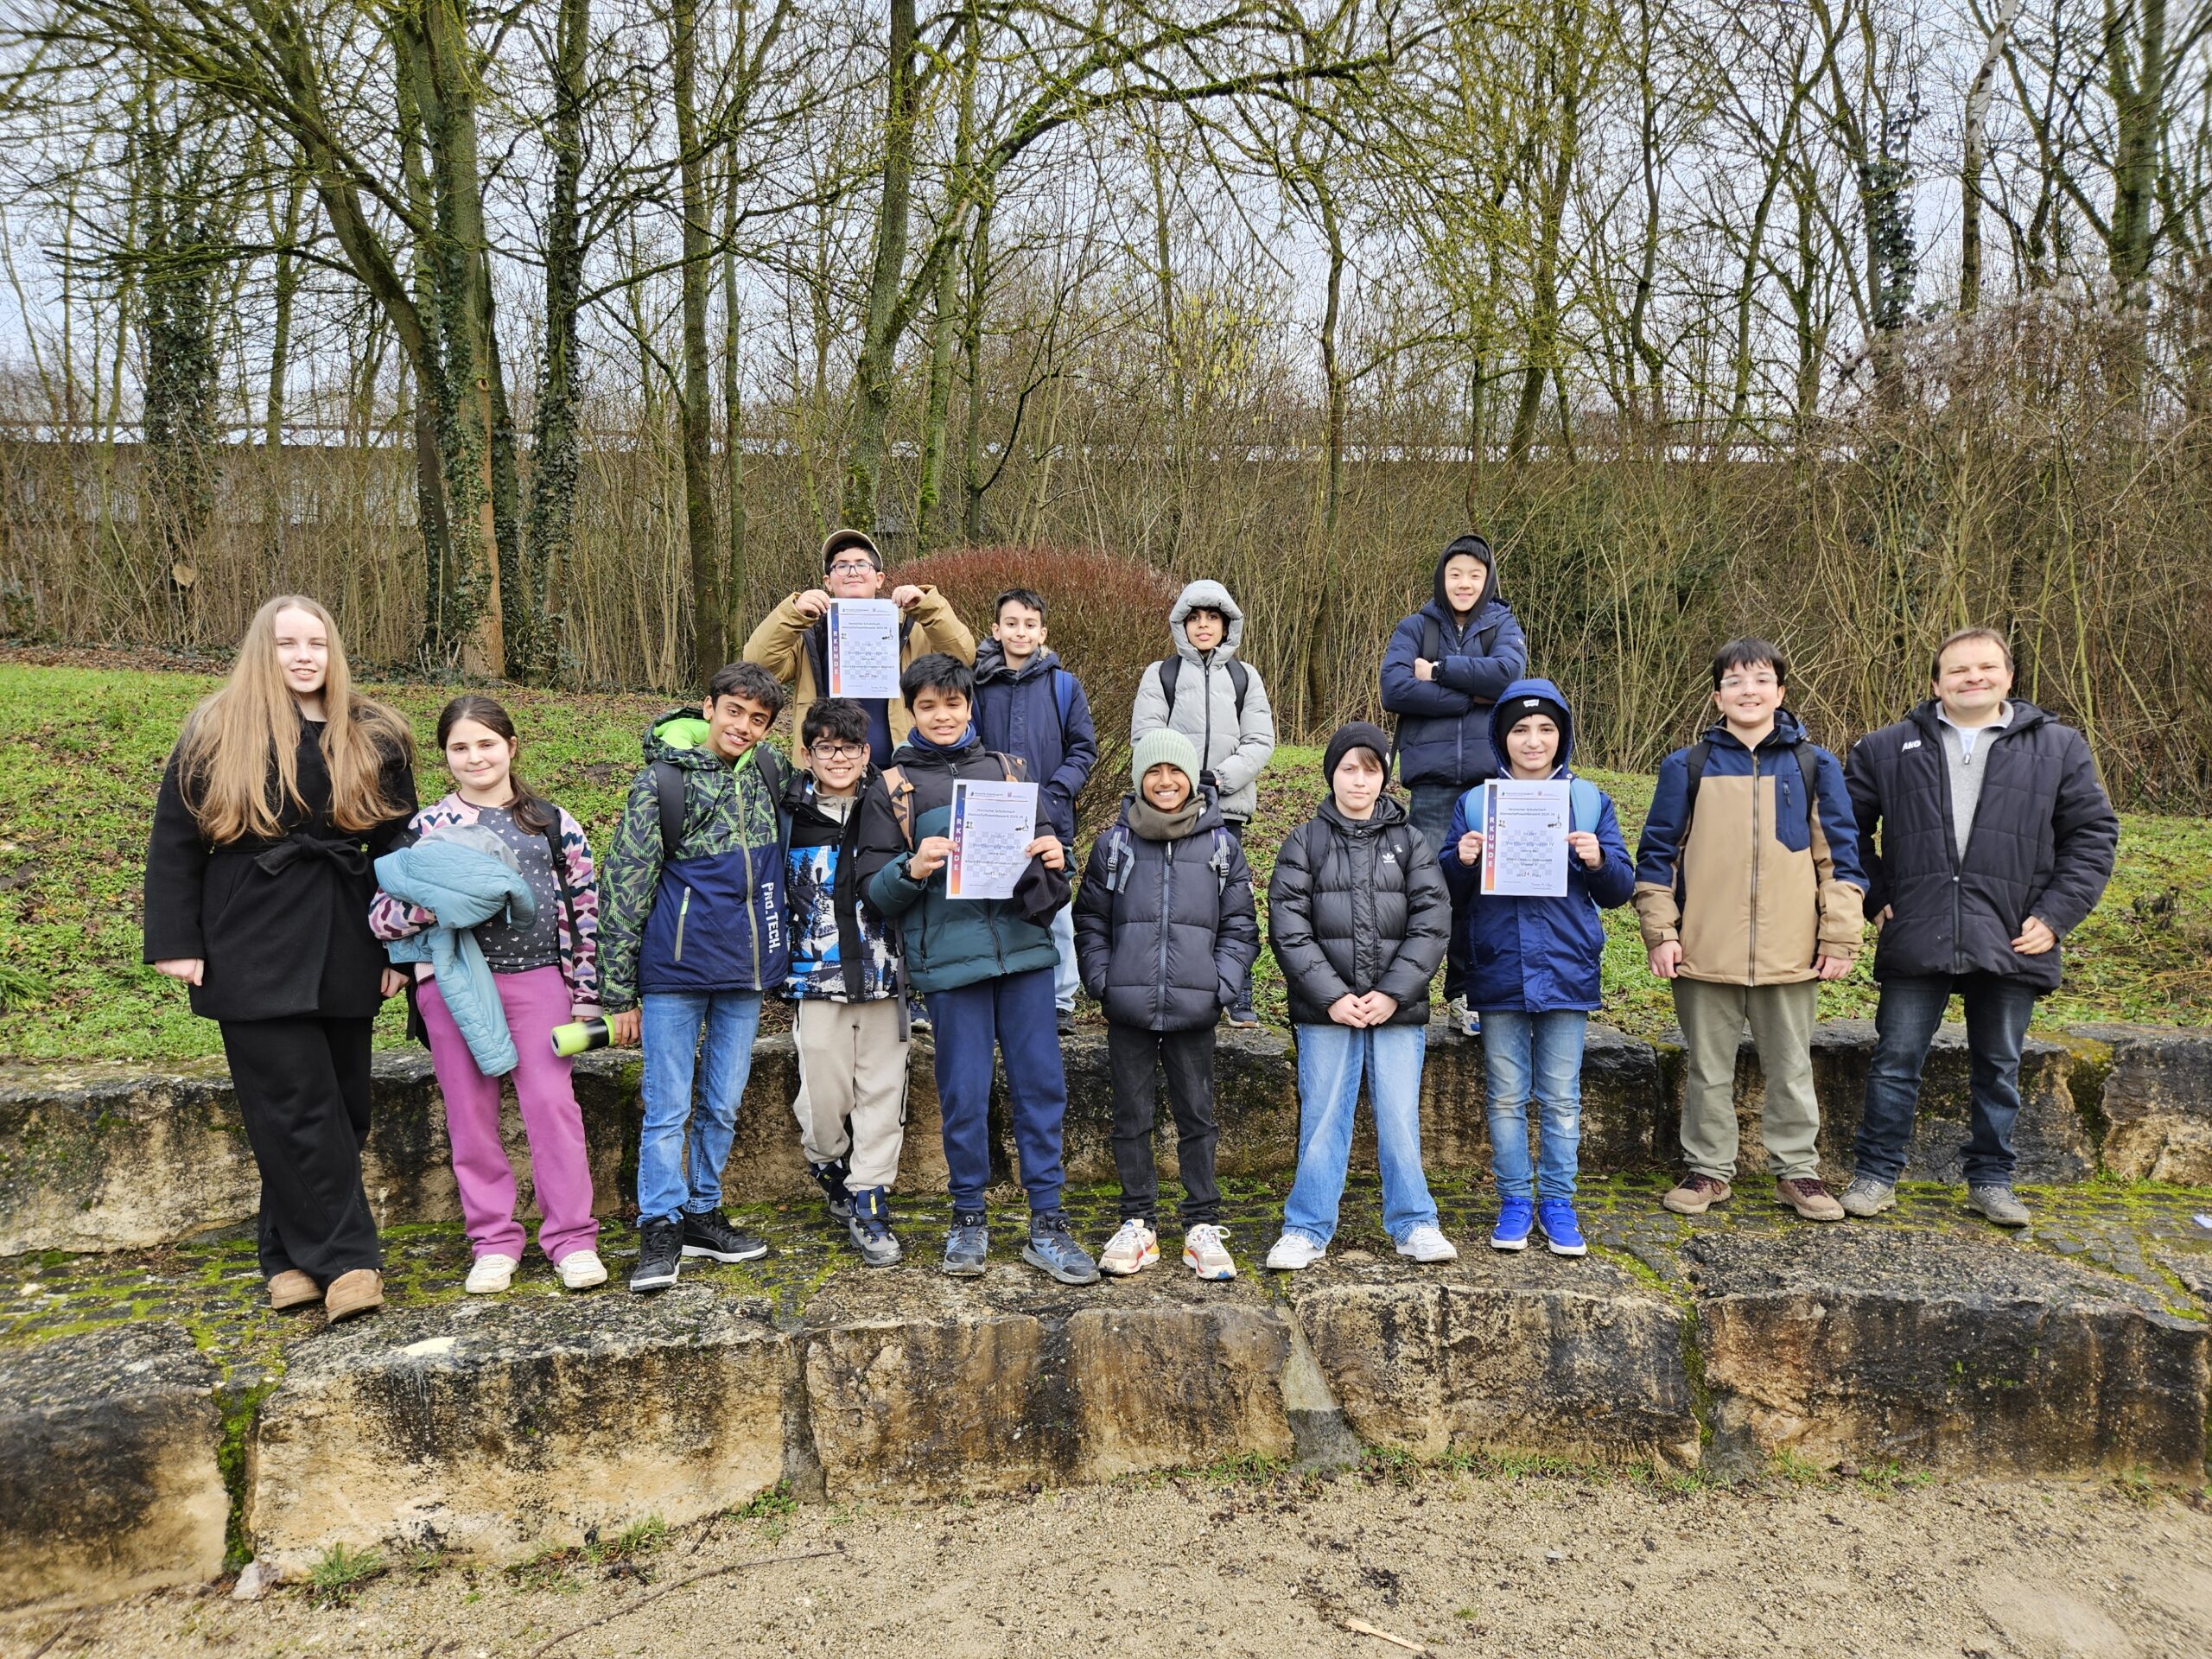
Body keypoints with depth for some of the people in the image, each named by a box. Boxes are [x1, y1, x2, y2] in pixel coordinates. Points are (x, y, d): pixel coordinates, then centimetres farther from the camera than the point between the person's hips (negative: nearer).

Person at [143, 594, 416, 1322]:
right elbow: (174, 844, 4)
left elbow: (399, 847, 9)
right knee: (296, 1110, -6)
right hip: (253, 954, -2)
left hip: (344, 951, 3)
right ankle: (347, 1261, 0)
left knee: (342, 1107, 5)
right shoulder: (215, 735, 3)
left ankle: (290, 1254, 20)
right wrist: (176, 942, -3)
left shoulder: (374, 740, 7)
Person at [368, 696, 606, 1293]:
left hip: (537, 977, -1)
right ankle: (493, 1241, 17)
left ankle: (572, 1238, 6)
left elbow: (586, 909, 7)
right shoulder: (426, 826, 6)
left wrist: (587, 994, 3)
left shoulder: (553, 823, 7)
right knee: (470, 1112, 5)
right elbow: (381, 916, 2)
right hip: (454, 983, 1)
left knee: (551, 1101, -4)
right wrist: (434, 904, -19)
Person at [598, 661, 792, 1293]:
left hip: (746, 971, 5)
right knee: (668, 1107, 0)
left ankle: (703, 1212, 25)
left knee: (723, 1104, 13)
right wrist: (619, 991, -7)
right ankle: (661, 1229, 7)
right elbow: (623, 887, -6)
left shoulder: (769, 771, 6)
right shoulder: (661, 781, -7)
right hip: (675, 971, -5)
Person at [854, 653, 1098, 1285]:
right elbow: (874, 889, 5)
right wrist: (913, 870, -15)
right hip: (949, 956, -2)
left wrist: (1054, 858, -3)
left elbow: (1040, 850, 21)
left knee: (1042, 1085, 3)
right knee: (964, 1092, 4)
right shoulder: (891, 788, 7)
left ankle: (1047, 1224, 13)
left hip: (1023, 948, 2)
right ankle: (969, 1219, 22)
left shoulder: (1006, 771, 14)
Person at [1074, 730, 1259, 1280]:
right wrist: (1101, 979, -2)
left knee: (1197, 1116, 7)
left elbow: (1240, 927, 8)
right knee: (1132, 1117, 8)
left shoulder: (1221, 845, 5)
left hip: (1194, 1010, 0)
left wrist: (1223, 985, -4)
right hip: (1128, 1010, 1)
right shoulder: (1113, 843, 5)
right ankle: (1138, 1224, 19)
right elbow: (1090, 921, 10)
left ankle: (1202, 1226, 17)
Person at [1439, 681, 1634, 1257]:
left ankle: (1557, 1202, 19)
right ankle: (1514, 1201, 20)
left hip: (1566, 971, 0)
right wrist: (1462, 862, -14)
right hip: (1498, 973, 0)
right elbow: (1450, 896, 7)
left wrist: (1598, 862, -15)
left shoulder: (1589, 799, 6)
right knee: (1506, 1096, 8)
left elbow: (1619, 890, 5)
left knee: (1561, 1097, 7)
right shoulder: (1475, 803, 6)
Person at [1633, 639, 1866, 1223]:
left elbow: (1840, 854, 6)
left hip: (1790, 952, 1)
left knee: (1791, 1069, 12)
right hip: (1706, 952, 0)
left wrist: (1840, 935, 0)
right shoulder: (1688, 766, 3)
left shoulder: (1814, 765, 5)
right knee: (1709, 1070, 10)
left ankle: (1796, 1170, 26)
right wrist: (1660, 933, -2)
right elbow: (1657, 853, 4)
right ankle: (1709, 1170, 22)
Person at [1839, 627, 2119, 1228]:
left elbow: (2093, 833, 7)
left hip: (2011, 944, 1)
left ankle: (1991, 1180, 26)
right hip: (1915, 943, -1)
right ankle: (1876, 1175, 14)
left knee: (1999, 1068, 12)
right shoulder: (1888, 749, 5)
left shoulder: (2059, 748, 6)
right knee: (1896, 1060, 3)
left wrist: (2056, 915, -2)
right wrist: (1874, 895, 4)